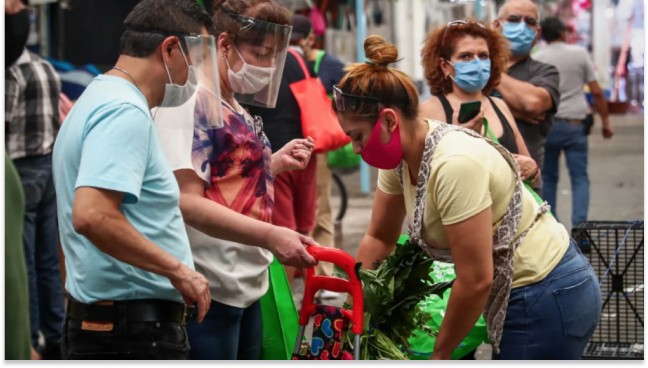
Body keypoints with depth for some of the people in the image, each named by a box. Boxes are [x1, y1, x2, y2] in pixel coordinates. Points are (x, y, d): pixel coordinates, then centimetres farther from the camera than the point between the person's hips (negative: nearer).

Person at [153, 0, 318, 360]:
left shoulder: (233, 105, 13)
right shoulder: (190, 100, -15)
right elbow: (186, 201, -23)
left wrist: (275, 163, 9)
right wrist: (270, 236, -28)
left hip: (246, 286, 9)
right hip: (209, 290, -9)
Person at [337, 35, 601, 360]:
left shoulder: (454, 164, -28)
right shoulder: (402, 155, -2)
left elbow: (475, 280, -25)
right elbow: (379, 238, 13)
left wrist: (439, 354, -12)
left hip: (549, 298, -9)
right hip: (520, 295, 9)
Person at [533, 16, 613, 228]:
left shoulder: (536, 59, 2)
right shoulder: (579, 54, 0)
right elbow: (596, 92, 0)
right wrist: (606, 121, 8)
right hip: (574, 123, -1)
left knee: (548, 178, 12)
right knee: (580, 178, 2)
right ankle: (579, 225, -11)